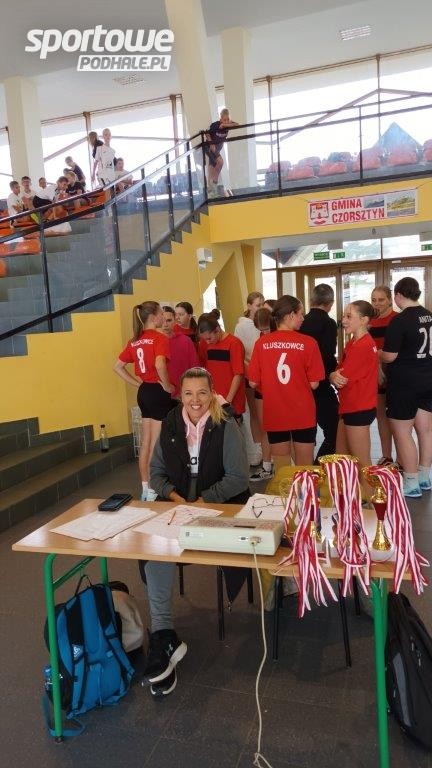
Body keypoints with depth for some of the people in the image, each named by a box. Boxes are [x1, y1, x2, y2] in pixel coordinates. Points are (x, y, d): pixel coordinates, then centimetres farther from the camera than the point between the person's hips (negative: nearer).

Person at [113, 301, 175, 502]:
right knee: (157, 445, 1)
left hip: (143, 393, 8)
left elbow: (118, 367, 12)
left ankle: (146, 488, 25)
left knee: (146, 443, 15)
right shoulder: (159, 338, -13)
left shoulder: (134, 341, 9)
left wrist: (138, 383, 11)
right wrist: (167, 386, -16)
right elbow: (160, 364, -30)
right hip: (158, 393, -8)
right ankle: (154, 491, 9)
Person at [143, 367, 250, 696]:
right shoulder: (170, 425, 8)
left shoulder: (226, 427, -5)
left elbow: (239, 478, -8)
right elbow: (156, 471, 13)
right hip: (176, 504, 4)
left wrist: (203, 500, -17)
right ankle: (163, 635, -19)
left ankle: (163, 640, -9)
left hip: (220, 506, -4)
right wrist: (173, 495, -7)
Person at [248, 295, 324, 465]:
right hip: (303, 414, -2)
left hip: (274, 414, 2)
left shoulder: (261, 343, -6)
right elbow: (313, 384, -7)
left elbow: (253, 382, -2)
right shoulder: (308, 343, -11)